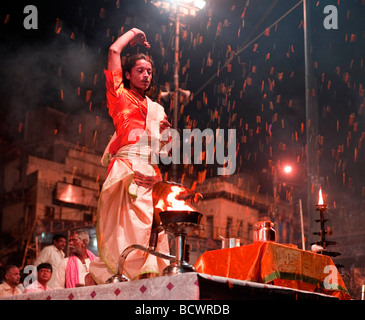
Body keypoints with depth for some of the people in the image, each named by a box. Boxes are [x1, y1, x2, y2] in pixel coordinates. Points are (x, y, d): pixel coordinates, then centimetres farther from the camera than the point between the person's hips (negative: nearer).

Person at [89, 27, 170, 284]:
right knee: (126, 223, -20)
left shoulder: (156, 108, 29)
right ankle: (115, 274, -23)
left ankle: (147, 274, -15)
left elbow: (162, 147, 28)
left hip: (151, 173, 5)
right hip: (126, 167, -5)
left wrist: (165, 131, 8)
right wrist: (133, 34, 26)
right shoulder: (120, 95, 16)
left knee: (151, 225, -9)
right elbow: (114, 50, 11)